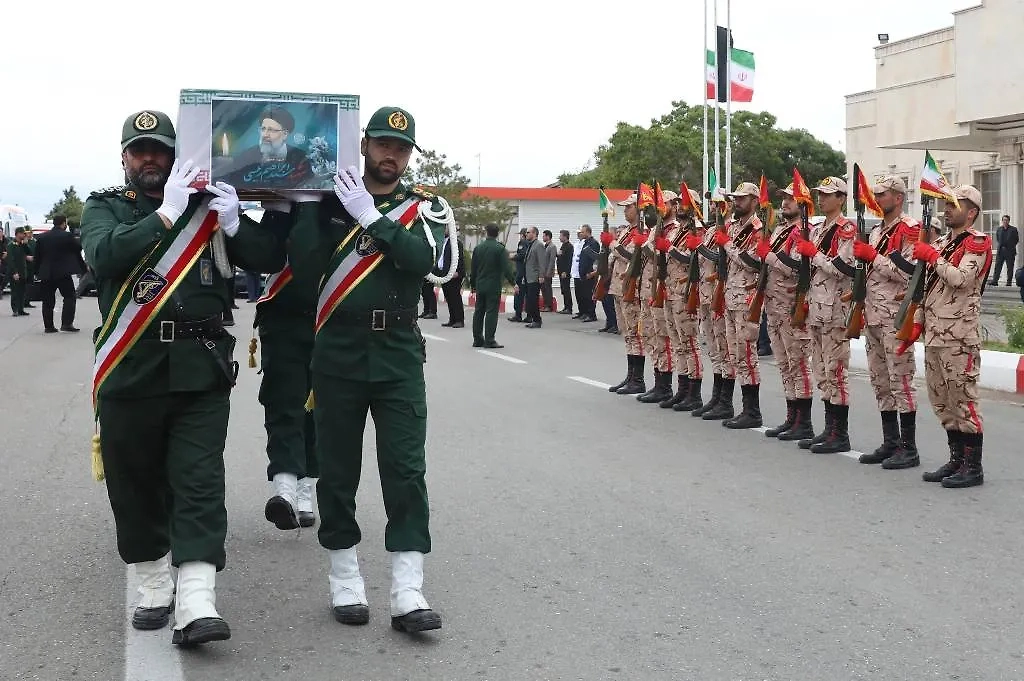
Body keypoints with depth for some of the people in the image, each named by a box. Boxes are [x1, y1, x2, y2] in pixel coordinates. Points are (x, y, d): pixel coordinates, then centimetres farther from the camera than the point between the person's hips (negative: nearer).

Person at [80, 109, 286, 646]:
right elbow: (105, 255, -14)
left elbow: (271, 258, 4)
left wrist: (232, 221, -13)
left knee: (199, 481, -7)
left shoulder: (206, 205, 10)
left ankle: (196, 604, -11)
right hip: (130, 372, 1)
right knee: (135, 483, 9)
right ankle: (153, 588, 26)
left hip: (200, 370, 0)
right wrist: (167, 214, -20)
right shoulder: (104, 208, 9)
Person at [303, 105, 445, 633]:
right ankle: (344, 580, 20)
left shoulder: (426, 207, 5)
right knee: (337, 468, 7)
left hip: (399, 354, 0)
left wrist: (371, 215, -18)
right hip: (337, 351, 1)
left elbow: (423, 259, -14)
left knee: (406, 469, -4)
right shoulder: (330, 199, 6)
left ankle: (408, 593, -3)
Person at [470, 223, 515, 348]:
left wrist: (473, 284, 21)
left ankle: (477, 339, 16)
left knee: (478, 312, 11)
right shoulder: (500, 249, -10)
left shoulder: (478, 248, 6)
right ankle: (489, 340, -7)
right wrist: (513, 282, -5)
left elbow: (473, 268, 11)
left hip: (480, 285, 5)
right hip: (493, 286, -5)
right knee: (491, 312, -4)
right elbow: (506, 268, -14)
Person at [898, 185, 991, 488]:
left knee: (963, 398, -6)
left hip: (959, 336, -9)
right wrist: (917, 324, 16)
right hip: (934, 334, 9)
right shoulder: (941, 243, 19)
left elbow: (960, 278, -22)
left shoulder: (978, 243, -6)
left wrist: (932, 256, -12)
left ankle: (973, 466, 0)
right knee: (942, 400, 12)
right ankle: (956, 460, 22)